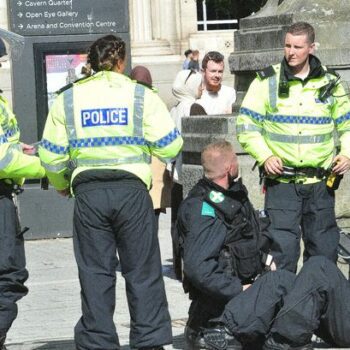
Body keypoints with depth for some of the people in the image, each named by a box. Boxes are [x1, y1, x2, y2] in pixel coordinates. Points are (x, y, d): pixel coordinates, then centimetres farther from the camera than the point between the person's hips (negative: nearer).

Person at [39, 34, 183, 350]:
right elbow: (169, 146, -2)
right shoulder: (141, 96, 1)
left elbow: (51, 155, 7)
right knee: (142, 271, 6)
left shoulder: (68, 99, 7)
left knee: (95, 273, 7)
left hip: (88, 193, 2)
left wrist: (62, 185, 25)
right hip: (132, 190, -1)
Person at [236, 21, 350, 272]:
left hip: (320, 183, 2)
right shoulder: (267, 82, 0)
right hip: (281, 181, -2)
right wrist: (265, 157, -13)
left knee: (324, 251, 8)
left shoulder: (329, 83, 7)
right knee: (282, 251, -6)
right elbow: (246, 126, 2)